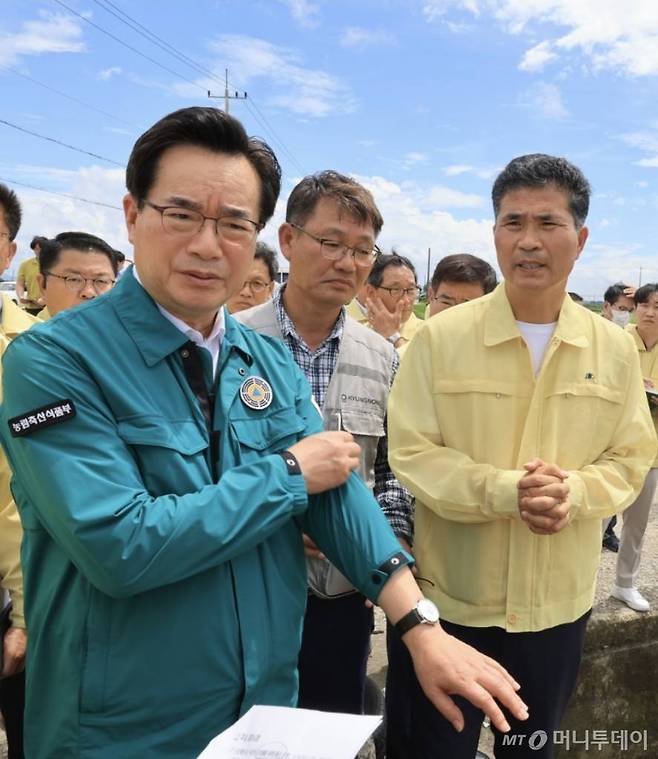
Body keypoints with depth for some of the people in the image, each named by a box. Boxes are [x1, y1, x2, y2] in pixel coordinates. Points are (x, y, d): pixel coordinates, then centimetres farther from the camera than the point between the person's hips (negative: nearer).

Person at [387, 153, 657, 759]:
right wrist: (503, 491, -24)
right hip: (451, 596, -2)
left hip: (559, 602, 3)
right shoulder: (441, 336, -11)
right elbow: (411, 452, -11)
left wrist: (572, 493, -19)